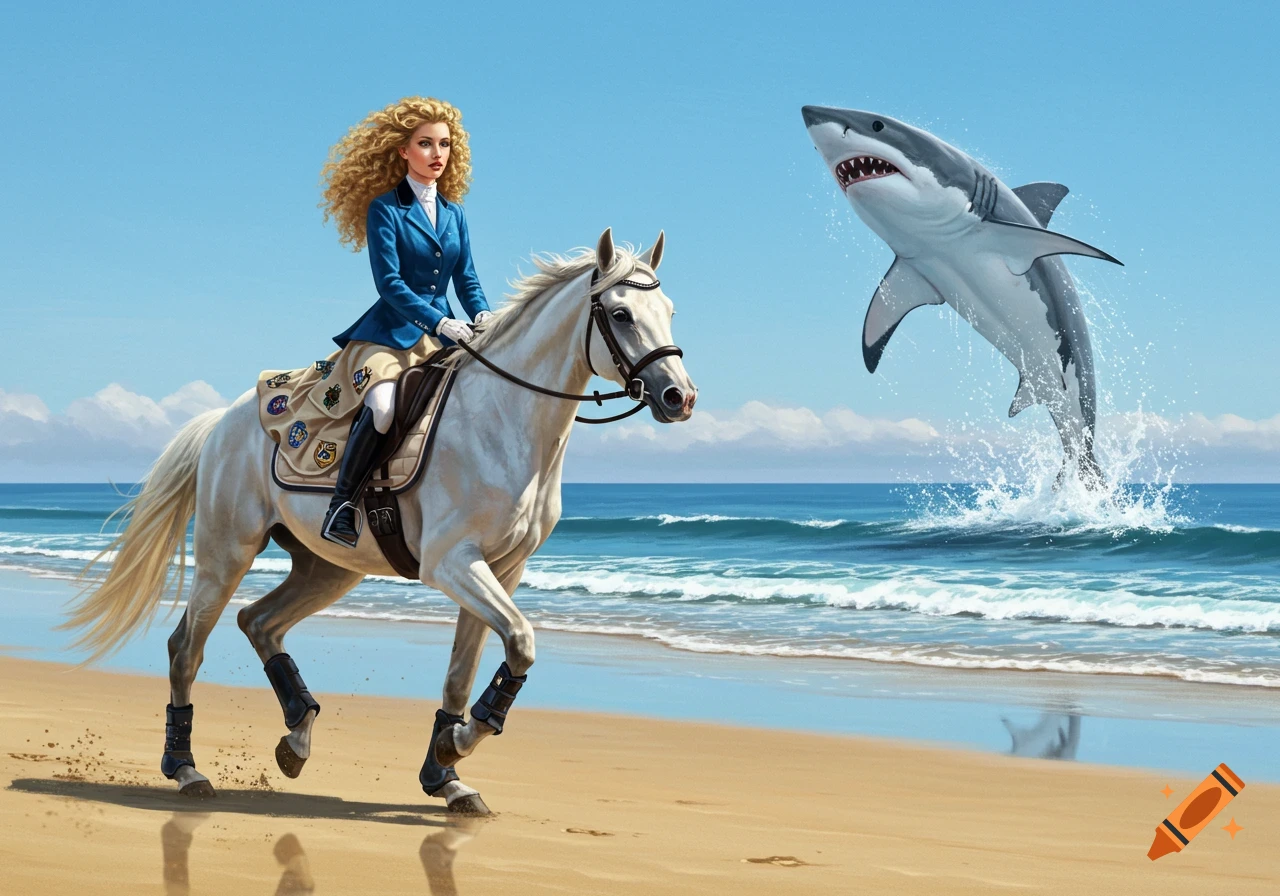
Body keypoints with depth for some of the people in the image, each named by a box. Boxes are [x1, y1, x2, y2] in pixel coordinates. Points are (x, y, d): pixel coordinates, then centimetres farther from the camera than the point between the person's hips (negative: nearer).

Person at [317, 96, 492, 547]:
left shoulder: (454, 214, 15)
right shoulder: (385, 209, -3)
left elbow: (466, 279, 12)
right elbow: (390, 283, -13)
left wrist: (482, 315, -10)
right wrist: (440, 322, -24)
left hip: (440, 336, 6)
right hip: (389, 334, -6)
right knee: (383, 406, -34)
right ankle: (342, 503, -19)